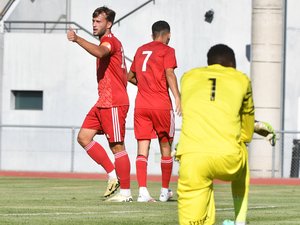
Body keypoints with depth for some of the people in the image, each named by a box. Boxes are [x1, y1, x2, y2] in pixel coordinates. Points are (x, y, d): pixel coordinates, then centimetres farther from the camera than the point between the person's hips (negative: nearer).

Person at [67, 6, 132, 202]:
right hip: (103, 103, 10)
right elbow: (125, 75, 27)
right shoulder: (109, 42, 21)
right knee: (84, 137, 5)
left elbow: (99, 52, -37)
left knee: (117, 146, -6)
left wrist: (77, 39, -46)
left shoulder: (110, 40, -10)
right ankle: (113, 175, 8)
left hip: (113, 103, -10)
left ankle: (126, 192, -1)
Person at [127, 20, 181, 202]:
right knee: (166, 148, 10)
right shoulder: (167, 50, 1)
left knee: (143, 149, -2)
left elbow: (130, 76, 24)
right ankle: (165, 191, 17)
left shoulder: (141, 50, 16)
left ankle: (142, 190, -16)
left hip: (141, 105, 4)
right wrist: (177, 97, -22)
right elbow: (169, 74, -15)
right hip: (161, 105, -4)